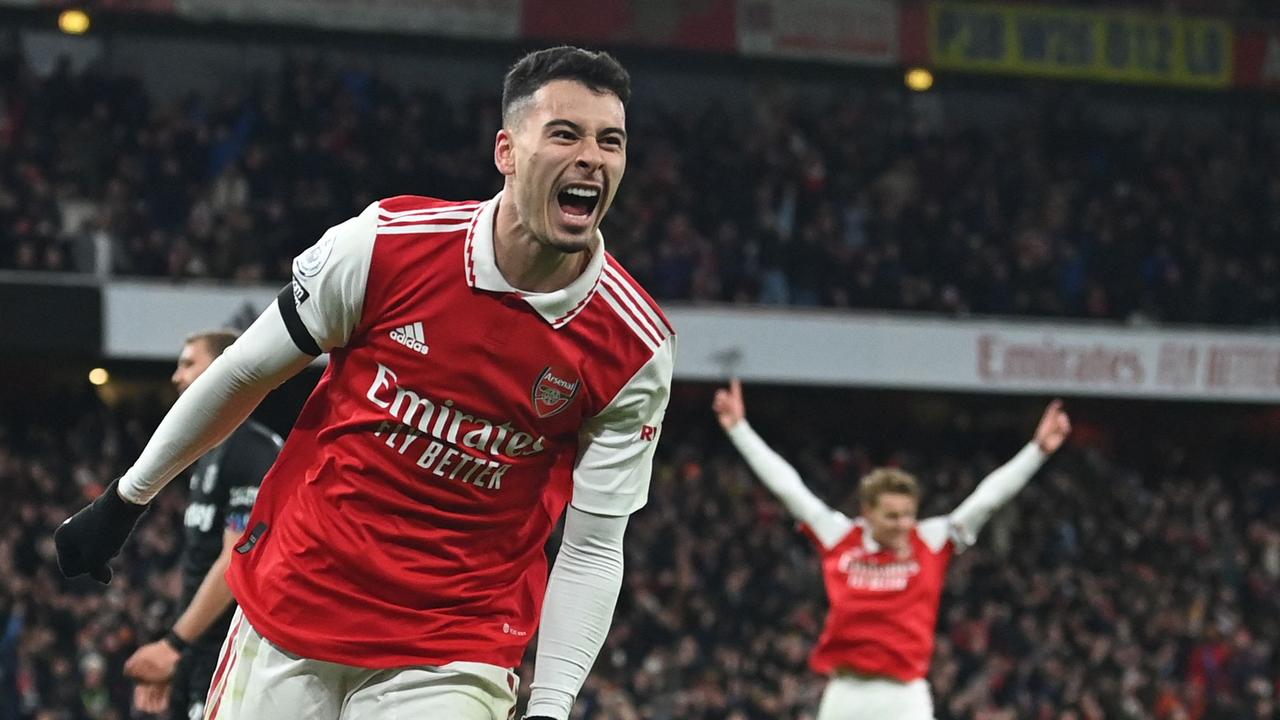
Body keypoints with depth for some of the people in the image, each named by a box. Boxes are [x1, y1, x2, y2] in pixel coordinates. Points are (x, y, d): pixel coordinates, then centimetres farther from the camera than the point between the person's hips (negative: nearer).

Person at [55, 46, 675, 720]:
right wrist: (126, 499, 12)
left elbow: (593, 549, -5)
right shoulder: (386, 243, -10)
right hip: (289, 608, 1)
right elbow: (244, 373, 4)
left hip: (451, 658, -1)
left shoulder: (637, 347, -10)